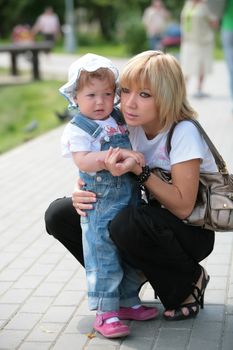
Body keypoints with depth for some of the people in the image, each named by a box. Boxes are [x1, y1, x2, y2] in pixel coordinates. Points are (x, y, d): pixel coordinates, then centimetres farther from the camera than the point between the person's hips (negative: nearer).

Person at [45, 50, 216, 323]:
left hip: (191, 231, -6)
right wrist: (80, 192, -21)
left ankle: (191, 280, -9)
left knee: (129, 225, -39)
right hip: (151, 218, 6)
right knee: (58, 214, -8)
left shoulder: (183, 132, -24)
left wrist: (139, 170, -35)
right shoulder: (130, 126, -6)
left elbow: (183, 206, -26)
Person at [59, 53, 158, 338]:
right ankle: (105, 312, 4)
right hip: (100, 206, -7)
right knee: (103, 258, -3)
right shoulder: (78, 129, -12)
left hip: (131, 201, 7)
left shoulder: (120, 119, 8)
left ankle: (127, 299, 31)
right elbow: (83, 162, -26)